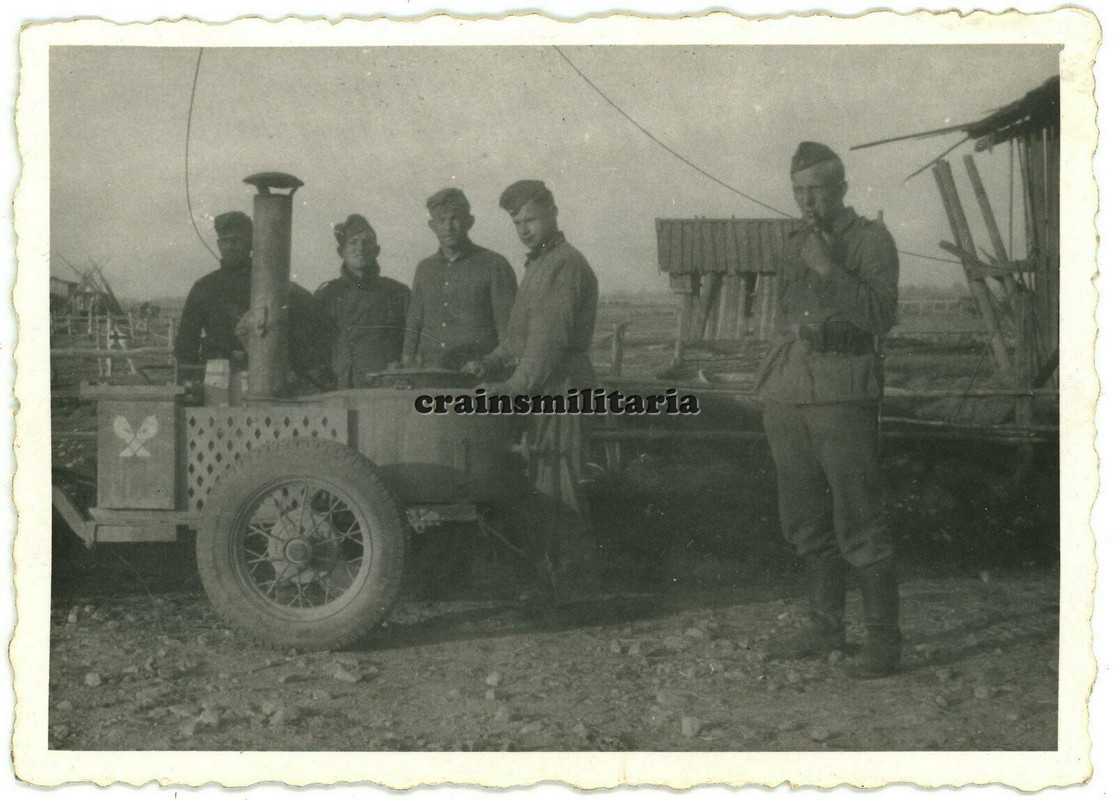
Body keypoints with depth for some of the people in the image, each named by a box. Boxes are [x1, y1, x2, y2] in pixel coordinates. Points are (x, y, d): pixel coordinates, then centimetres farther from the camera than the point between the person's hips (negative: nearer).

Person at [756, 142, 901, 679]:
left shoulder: (870, 240, 0)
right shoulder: (794, 246, 19)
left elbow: (882, 313, -13)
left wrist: (828, 269, -20)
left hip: (842, 399, -7)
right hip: (786, 399, 7)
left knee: (859, 527, -7)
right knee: (806, 525, 12)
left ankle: (883, 641, 1)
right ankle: (825, 629, 24)